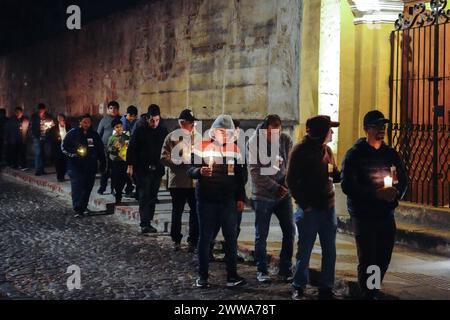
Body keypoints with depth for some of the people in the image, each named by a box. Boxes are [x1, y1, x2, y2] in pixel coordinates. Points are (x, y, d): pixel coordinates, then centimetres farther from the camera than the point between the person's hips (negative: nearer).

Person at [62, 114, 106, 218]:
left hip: (91, 167, 4)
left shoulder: (94, 135, 12)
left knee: (87, 188, 7)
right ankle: (77, 209, -15)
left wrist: (102, 164, 13)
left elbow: (101, 151, 17)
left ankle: (83, 207, 20)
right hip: (76, 166, -4)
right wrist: (73, 154, -16)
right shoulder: (73, 133, 1)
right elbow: (64, 147, 0)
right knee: (77, 187, -12)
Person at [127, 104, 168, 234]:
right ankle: (145, 224, -14)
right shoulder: (140, 131, -3)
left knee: (153, 196, 7)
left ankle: (147, 222, 14)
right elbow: (131, 149, -2)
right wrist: (130, 166, -6)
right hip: (142, 169, -4)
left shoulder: (163, 131, 7)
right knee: (144, 195, -10)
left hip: (157, 169, 4)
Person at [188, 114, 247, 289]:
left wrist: (240, 198, 8)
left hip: (228, 201, 2)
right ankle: (202, 275, 12)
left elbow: (239, 175, 13)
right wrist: (200, 171, -26)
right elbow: (190, 170, -4)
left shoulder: (234, 149, 7)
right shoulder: (202, 147, -2)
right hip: (206, 200, -2)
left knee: (231, 237, 1)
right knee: (205, 237, 4)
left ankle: (232, 275, 7)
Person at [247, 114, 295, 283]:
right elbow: (255, 172, -13)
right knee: (261, 235, 4)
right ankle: (262, 271, 18)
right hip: (262, 195, -3)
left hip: (283, 195, 3)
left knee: (290, 231, 3)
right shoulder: (255, 142, -10)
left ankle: (285, 270, 16)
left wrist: (286, 185, -13)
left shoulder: (286, 140, -1)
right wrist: (276, 187, -16)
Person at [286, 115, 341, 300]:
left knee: (330, 251, 7)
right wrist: (304, 204, -11)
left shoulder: (327, 150, 11)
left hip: (328, 208, 6)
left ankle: (326, 288, 18)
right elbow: (291, 181, -7)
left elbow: (335, 175, 19)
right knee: (304, 250, 2)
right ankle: (299, 287, 16)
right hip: (309, 209, -6)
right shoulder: (301, 151, -7)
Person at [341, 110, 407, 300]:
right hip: (363, 216, -5)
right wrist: (375, 193, -22)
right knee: (367, 260, -5)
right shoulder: (355, 154, -6)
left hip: (386, 214, 5)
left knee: (384, 259, 9)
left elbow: (403, 180, 15)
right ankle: (367, 295, 10)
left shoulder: (391, 154, 10)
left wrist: (397, 193, -8)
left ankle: (373, 291, 29)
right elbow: (347, 186, -14)